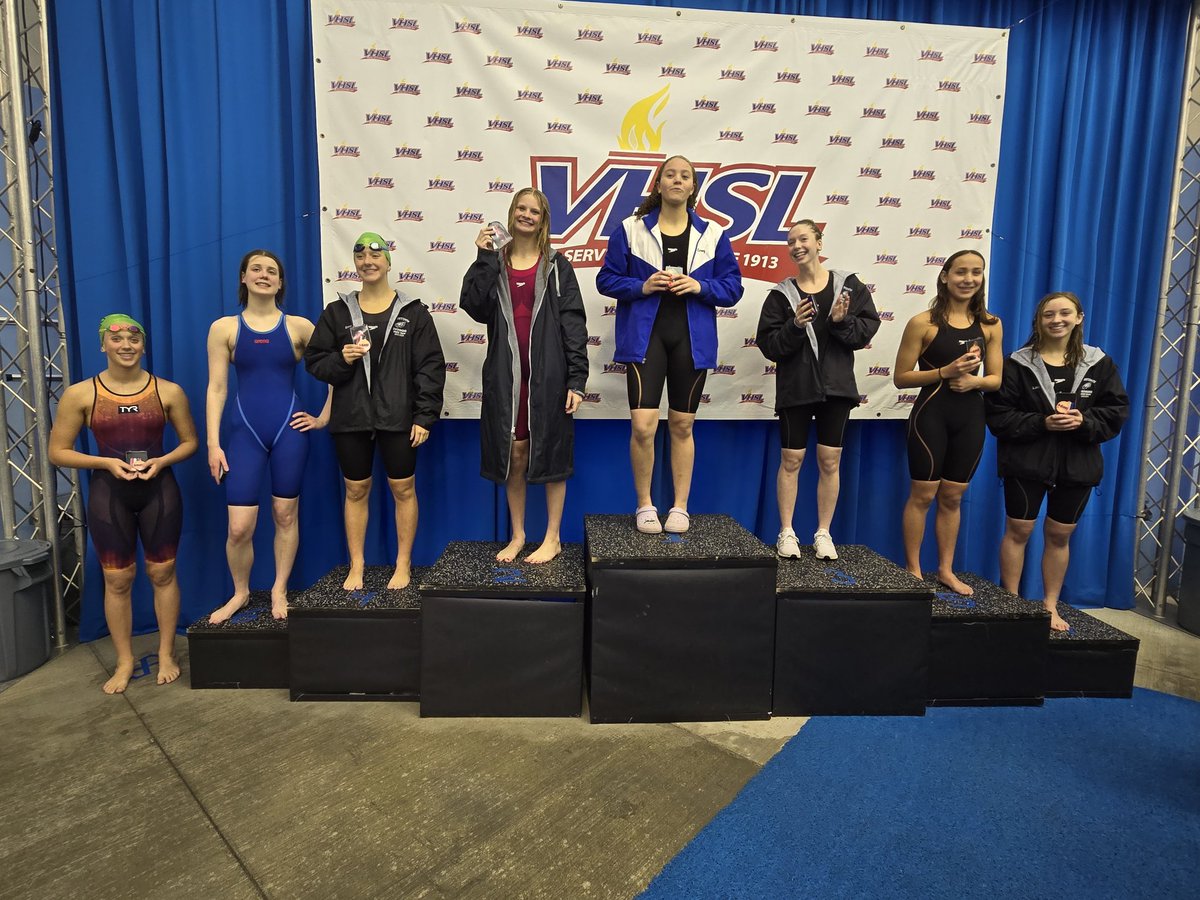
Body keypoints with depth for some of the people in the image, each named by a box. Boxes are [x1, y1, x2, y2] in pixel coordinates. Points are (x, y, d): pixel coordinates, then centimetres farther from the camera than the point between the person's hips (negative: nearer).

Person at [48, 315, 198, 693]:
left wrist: (161, 462, -12)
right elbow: (58, 451, 1)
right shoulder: (79, 394, -4)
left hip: (159, 491, 0)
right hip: (109, 495, 0)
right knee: (117, 579, 8)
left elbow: (190, 441, 5)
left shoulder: (168, 391, -3)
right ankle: (124, 662, 23)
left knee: (162, 573, 8)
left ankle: (166, 654, 24)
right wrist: (107, 463, -14)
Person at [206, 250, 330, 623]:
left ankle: (279, 591, 26)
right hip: (245, 431, 0)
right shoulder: (224, 327, 3)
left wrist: (324, 418, 4)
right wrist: (213, 443, -3)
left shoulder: (298, 326, 2)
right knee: (239, 527, -2)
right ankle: (240, 593, 23)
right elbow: (216, 389, 1)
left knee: (286, 515, 8)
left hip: (289, 429, 0)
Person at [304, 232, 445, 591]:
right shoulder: (337, 312, 5)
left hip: (398, 417, -2)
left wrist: (424, 417, -9)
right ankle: (356, 566, 23)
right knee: (356, 490, 10)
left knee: (403, 488, 5)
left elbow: (431, 367, -3)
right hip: (350, 417, 2)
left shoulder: (413, 312, 0)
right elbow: (314, 361, 7)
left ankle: (403, 564, 20)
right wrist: (340, 360, -15)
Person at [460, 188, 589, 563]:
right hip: (506, 375, 3)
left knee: (550, 454, 3)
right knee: (513, 454, 8)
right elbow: (476, 308, -6)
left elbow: (573, 324, -3)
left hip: (548, 374, -2)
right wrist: (484, 259, -9)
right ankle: (517, 535, 23)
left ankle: (553, 538, 16)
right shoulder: (495, 264, 10)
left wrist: (576, 379, -11)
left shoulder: (556, 266, 3)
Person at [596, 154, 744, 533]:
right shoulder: (631, 229, 3)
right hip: (644, 335, -2)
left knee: (682, 425, 9)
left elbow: (732, 287, 6)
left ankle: (680, 508, 22)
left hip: (692, 338, 2)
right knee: (642, 426, -10)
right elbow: (607, 279, 4)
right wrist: (642, 286, -12)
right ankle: (644, 506, 10)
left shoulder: (712, 234, 6)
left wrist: (700, 286, -12)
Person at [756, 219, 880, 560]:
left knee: (830, 461, 5)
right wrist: (794, 326, -19)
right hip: (795, 387, 0)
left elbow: (868, 327, 0)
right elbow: (768, 344, -4)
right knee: (791, 460, 3)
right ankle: (787, 532, 14)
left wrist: (842, 321, -17)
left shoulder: (848, 284, 4)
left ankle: (823, 534, 17)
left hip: (836, 385, 1)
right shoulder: (782, 293, 2)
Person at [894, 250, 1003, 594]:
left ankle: (946, 570, 26)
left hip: (971, 418, 4)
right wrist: (945, 371, -19)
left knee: (952, 497, 13)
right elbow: (901, 377, -8)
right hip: (931, 414, -4)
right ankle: (913, 570, 16)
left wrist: (975, 381, -15)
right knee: (923, 495, 3)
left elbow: (997, 378, 7)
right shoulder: (923, 322, -7)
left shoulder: (990, 325, 5)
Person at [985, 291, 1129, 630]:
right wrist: (1042, 423, -20)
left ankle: (1050, 606, 23)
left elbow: (1117, 412, 3)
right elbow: (998, 414, -9)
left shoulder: (1099, 364, 5)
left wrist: (1083, 422, -16)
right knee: (1018, 531, 2)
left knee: (1059, 535, 11)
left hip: (1077, 464, 3)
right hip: (1026, 461, -3)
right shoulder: (1018, 363, -4)